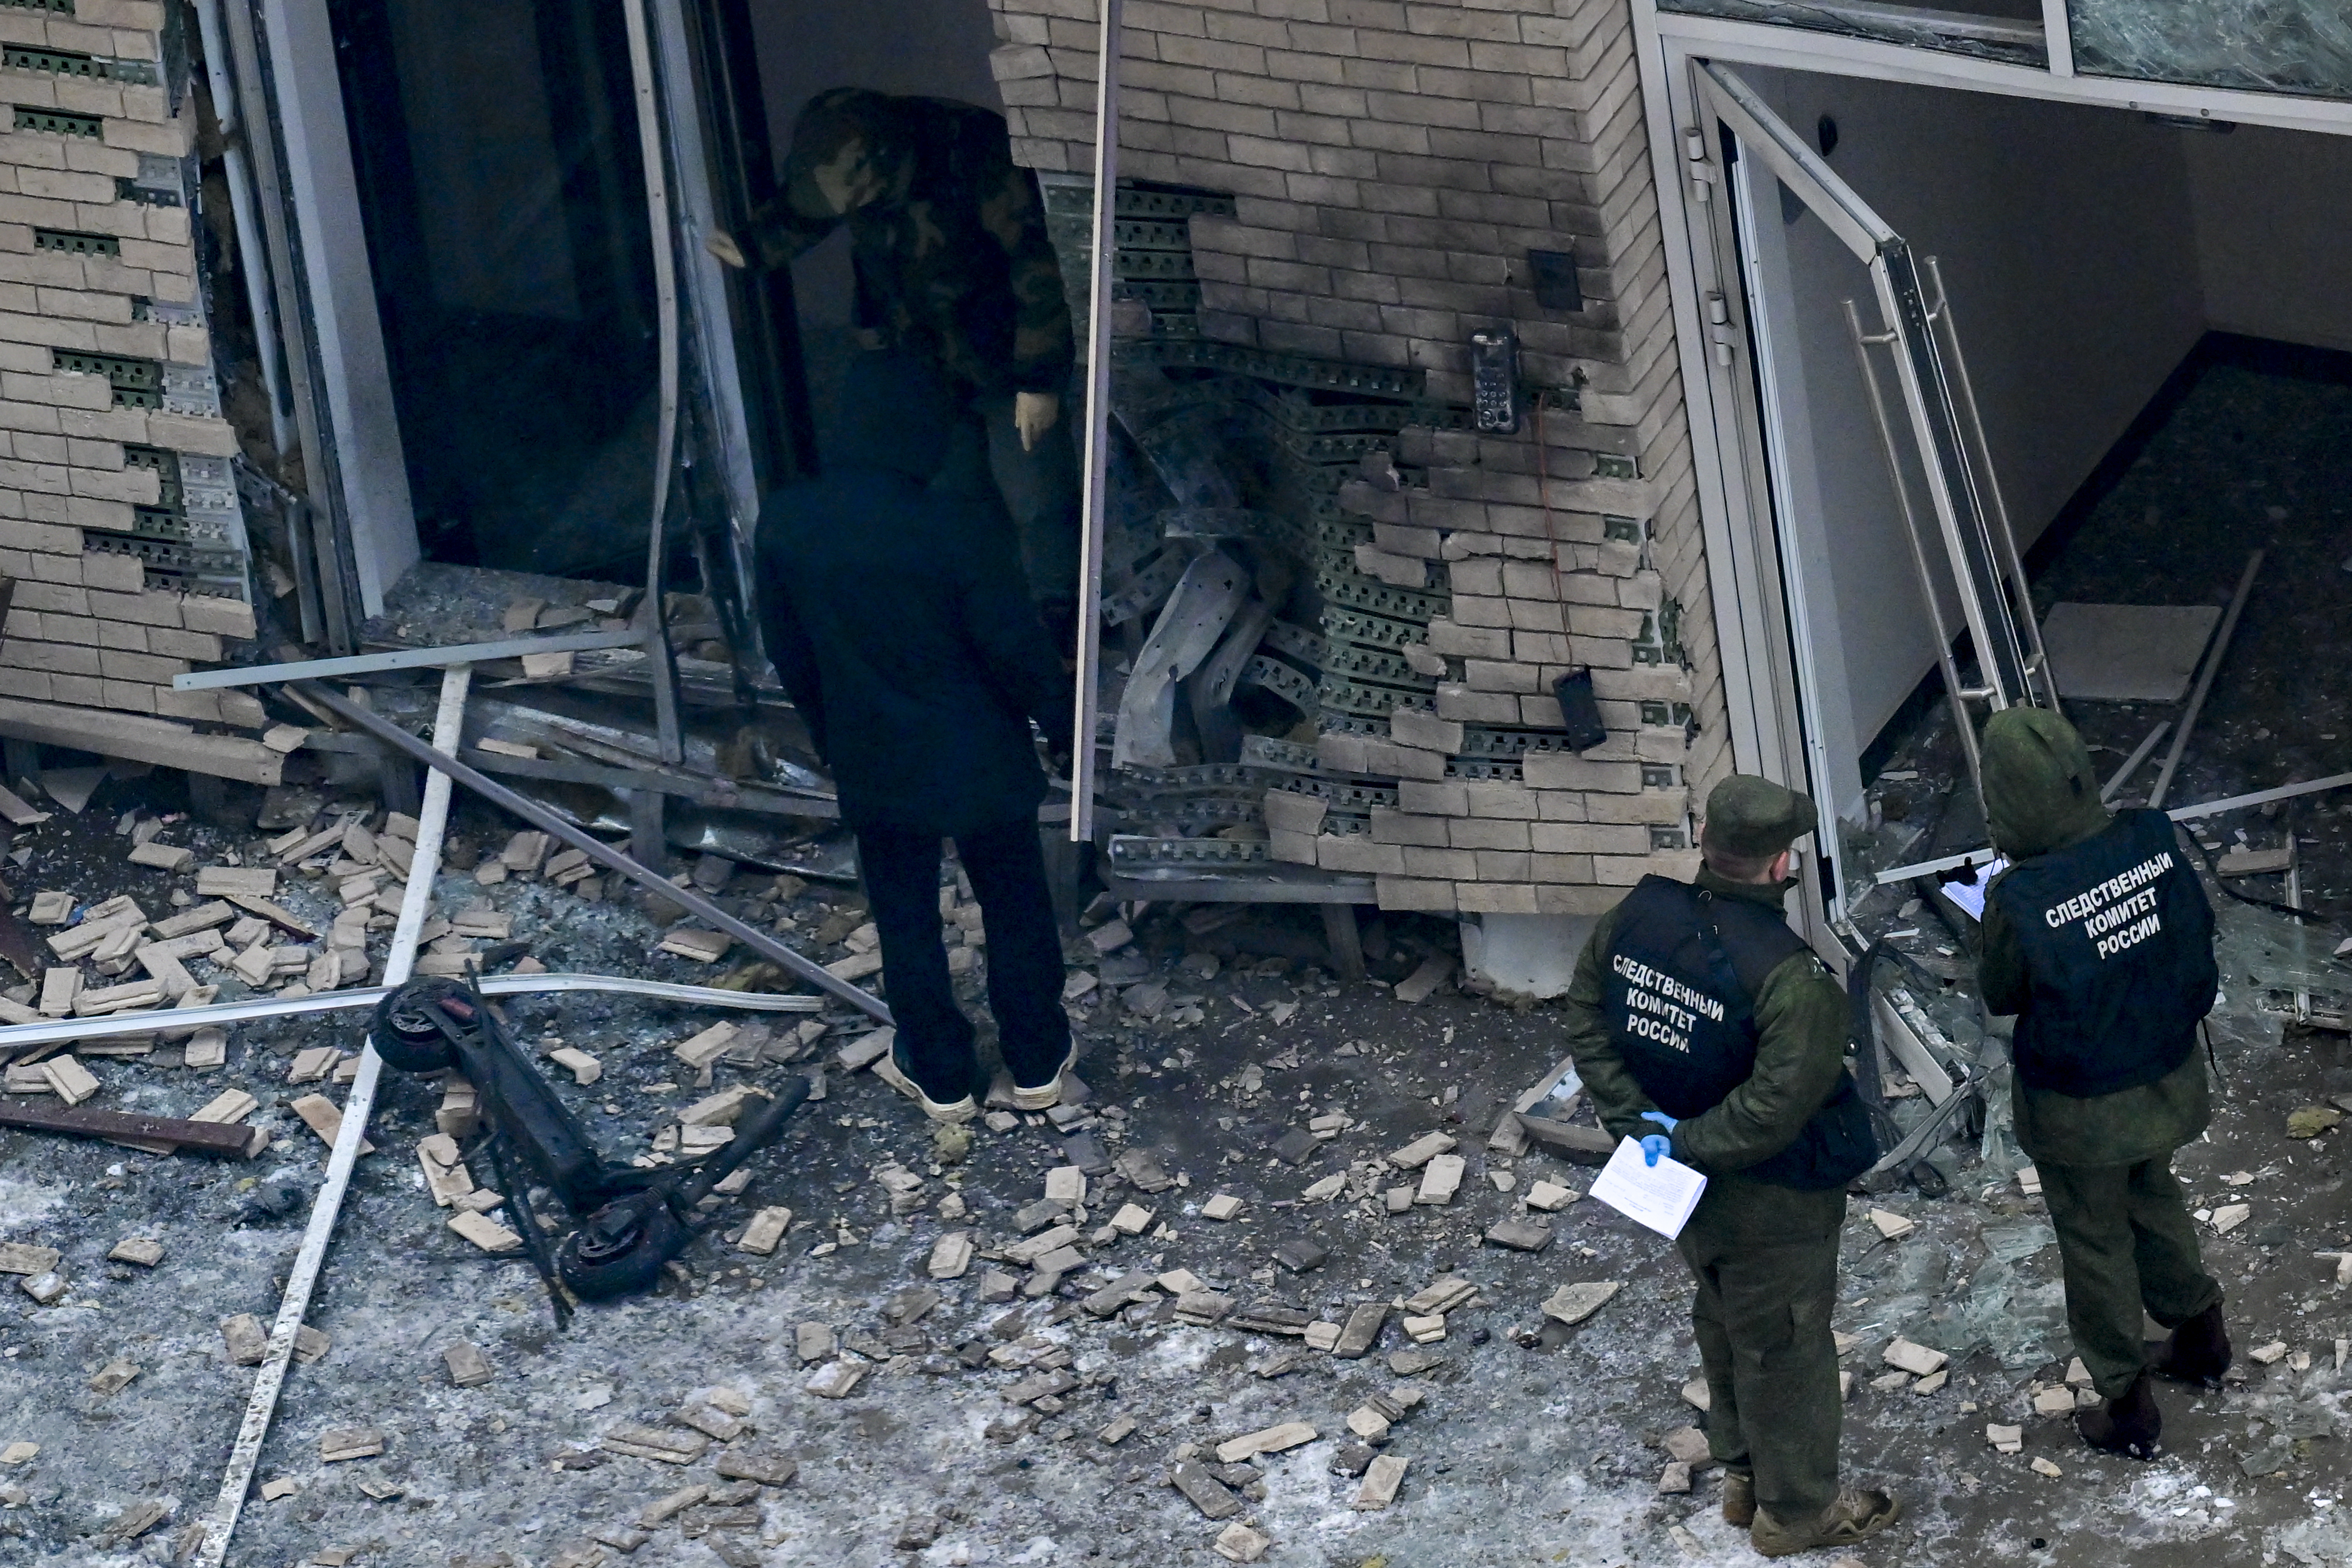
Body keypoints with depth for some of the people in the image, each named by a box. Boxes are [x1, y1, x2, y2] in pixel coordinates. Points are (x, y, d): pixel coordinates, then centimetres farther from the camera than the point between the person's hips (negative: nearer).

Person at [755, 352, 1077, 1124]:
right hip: (981, 762, -2)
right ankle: (1037, 1060, 40)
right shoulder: (962, 527, -28)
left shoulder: (785, 520, -16)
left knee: (906, 921, 23)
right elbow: (1016, 648, -18)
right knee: (1015, 909, 21)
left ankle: (941, 1074, 39)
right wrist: (1063, 722, 2)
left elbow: (789, 652, -1)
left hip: (873, 764, 2)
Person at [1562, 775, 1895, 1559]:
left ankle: (1745, 1475, 46)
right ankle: (1796, 1508, 32)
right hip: (1771, 1199, -7)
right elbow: (1777, 1105, -32)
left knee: (1725, 1325, 27)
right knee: (1783, 1346, 13)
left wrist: (1638, 1119, -4)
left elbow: (1588, 1025, -3)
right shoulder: (1788, 977, -32)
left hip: (1690, 1192, 7)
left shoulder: (1636, 916, -13)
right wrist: (1688, 1142, -20)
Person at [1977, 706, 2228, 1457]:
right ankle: (2200, 1337, 51)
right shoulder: (2153, 841, -20)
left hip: (2080, 1108, -5)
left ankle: (2128, 1408, 33)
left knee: (2096, 1240, 17)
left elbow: (2001, 994, -12)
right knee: (2153, 1199, 31)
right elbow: (2197, 933, -4)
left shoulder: (2019, 900, -32)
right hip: (2165, 1078, 5)